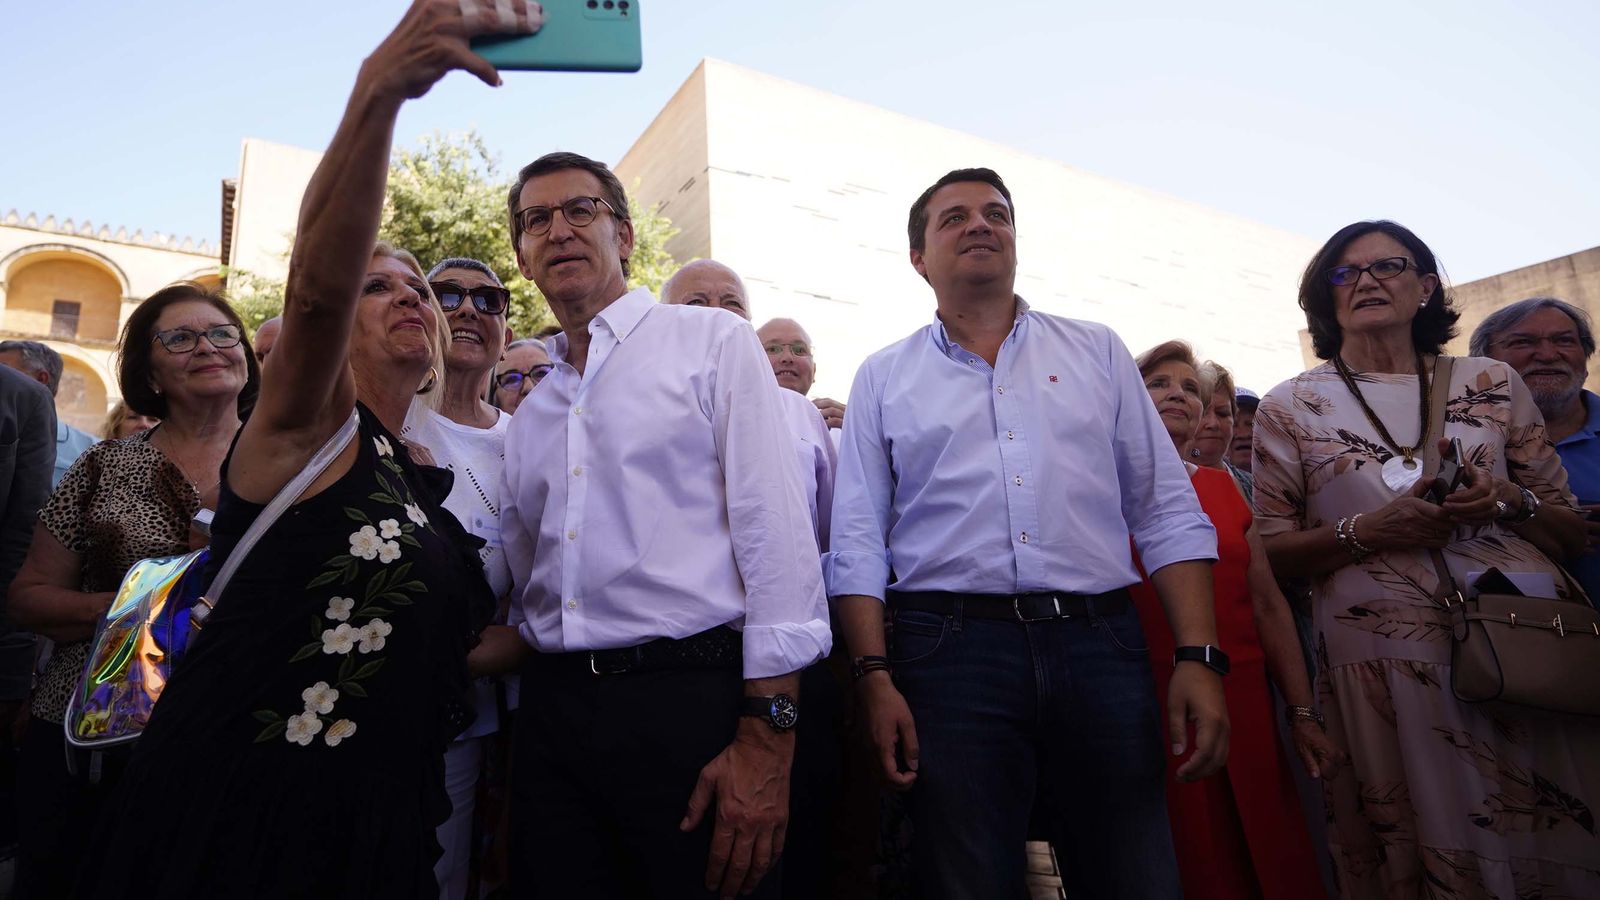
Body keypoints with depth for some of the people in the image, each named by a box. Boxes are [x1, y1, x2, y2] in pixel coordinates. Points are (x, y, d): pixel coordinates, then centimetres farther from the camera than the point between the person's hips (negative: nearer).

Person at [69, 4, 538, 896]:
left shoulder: (429, 482, 11)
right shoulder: (304, 426, -7)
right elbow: (317, 283, -29)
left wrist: (502, 648, 3)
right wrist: (379, 88, -42)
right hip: (234, 816, -6)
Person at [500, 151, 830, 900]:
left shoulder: (714, 342, 0)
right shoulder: (528, 413, 17)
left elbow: (775, 531, -9)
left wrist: (765, 739, -15)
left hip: (690, 698, -5)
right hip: (553, 711, 5)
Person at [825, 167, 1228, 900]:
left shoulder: (1096, 352, 13)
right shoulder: (883, 377, 10)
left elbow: (1168, 516, 8)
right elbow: (857, 544, 4)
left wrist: (1199, 658, -2)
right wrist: (875, 677, -6)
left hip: (1100, 646, 2)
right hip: (950, 650, -1)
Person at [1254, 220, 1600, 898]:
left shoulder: (1492, 383, 11)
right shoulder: (1291, 406, 5)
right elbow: (1272, 550, 2)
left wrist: (1510, 503, -7)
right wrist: (1367, 532, -14)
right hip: (1385, 655, -2)